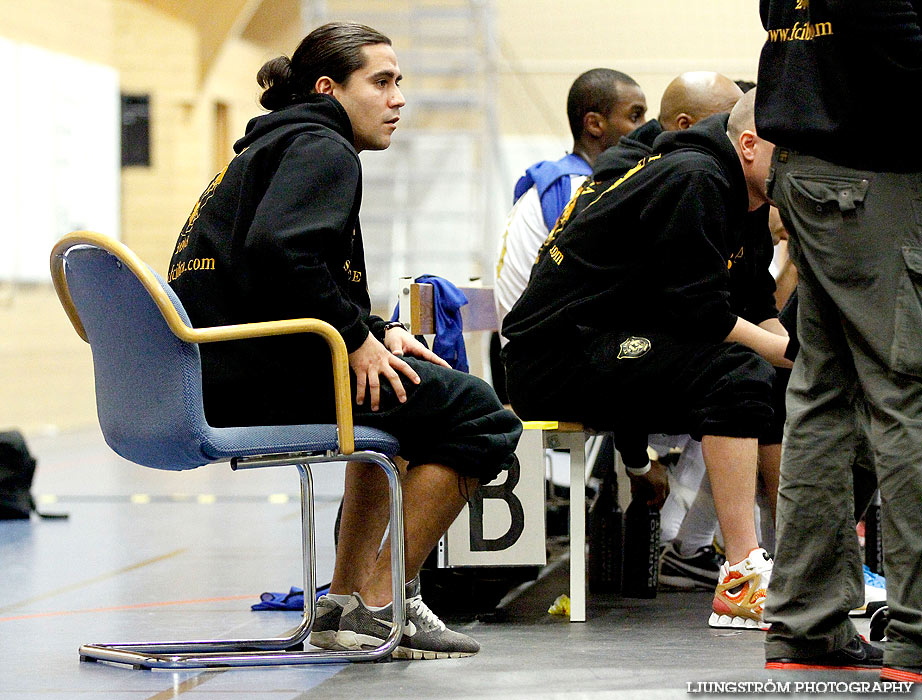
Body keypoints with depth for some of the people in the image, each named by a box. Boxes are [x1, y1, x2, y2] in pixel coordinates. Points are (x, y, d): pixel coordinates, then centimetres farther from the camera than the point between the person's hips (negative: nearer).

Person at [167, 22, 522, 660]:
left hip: (212, 377, 11)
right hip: (260, 378, -11)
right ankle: (382, 606, -6)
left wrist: (377, 333, 13)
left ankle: (346, 602, 27)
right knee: (481, 416, -10)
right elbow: (277, 252, -25)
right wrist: (358, 339, -15)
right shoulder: (319, 148, -5)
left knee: (397, 390, 35)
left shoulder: (270, 145, 27)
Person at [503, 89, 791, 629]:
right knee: (735, 372, -28)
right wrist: (789, 350, -13)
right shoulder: (692, 179, -14)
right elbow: (699, 311, -20)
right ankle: (741, 581, -32)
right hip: (559, 356, -10)